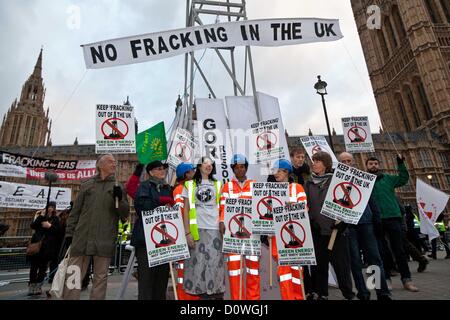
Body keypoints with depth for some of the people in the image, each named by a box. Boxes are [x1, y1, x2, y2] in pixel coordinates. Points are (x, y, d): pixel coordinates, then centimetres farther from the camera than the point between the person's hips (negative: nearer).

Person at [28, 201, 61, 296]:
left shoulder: (55, 219, 10)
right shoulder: (40, 216, 11)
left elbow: (59, 230, 1)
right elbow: (33, 226, -5)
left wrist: (50, 226, -10)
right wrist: (40, 216, -11)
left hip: (47, 246, 0)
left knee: (43, 267, 2)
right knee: (34, 266, -2)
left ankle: (38, 286, 11)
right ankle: (32, 286, 7)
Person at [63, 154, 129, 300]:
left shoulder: (118, 187, 10)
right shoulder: (87, 184, 12)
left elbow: (125, 213, 3)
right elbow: (75, 211, 13)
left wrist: (119, 199, -15)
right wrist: (69, 232, 7)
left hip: (105, 240, 0)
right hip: (82, 237, 1)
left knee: (100, 278, 7)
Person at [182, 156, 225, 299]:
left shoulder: (217, 185, 13)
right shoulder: (190, 185, 8)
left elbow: (221, 209, 13)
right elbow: (186, 210, 5)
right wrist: (187, 232, -3)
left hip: (214, 230, 1)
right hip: (196, 230, -1)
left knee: (214, 265, 1)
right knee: (198, 264, 1)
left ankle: (215, 294, 14)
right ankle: (200, 293, 16)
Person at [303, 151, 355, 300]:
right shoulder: (309, 183, 9)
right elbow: (306, 205, 9)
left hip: (336, 229, -2)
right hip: (317, 230, 3)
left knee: (341, 264, 4)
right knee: (319, 265, 9)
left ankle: (348, 294, 19)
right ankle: (321, 294, 22)